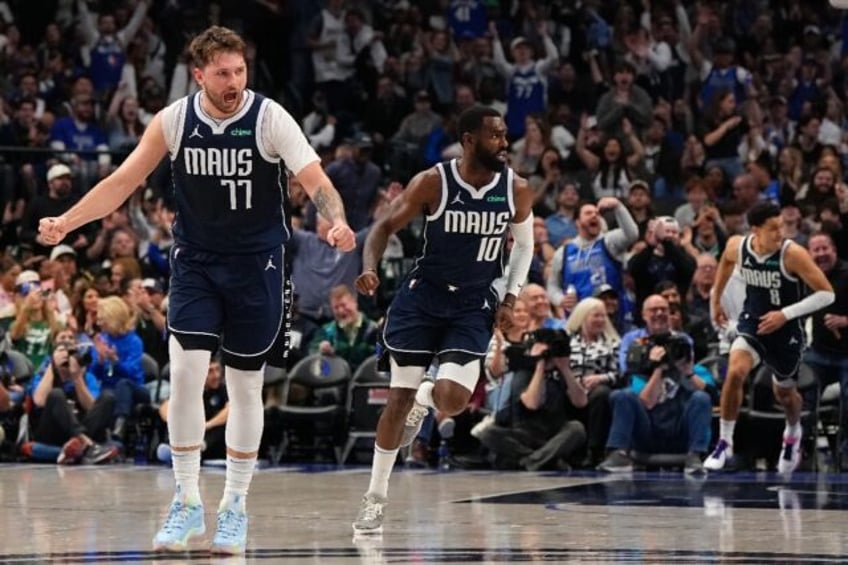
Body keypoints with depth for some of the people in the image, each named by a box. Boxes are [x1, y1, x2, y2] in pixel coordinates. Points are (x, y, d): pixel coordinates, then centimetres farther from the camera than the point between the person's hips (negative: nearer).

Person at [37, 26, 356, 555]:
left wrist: (338, 221, -43)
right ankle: (188, 503, 0)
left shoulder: (270, 118, -15)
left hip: (256, 264, -1)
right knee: (185, 372, -11)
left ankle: (235, 506, 19)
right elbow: (123, 181, -2)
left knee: (246, 386, 6)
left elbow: (315, 179, -22)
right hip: (195, 262, 1)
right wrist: (66, 222, -14)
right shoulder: (174, 121, -8)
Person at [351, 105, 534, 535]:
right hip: (423, 296, -1)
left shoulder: (516, 190, -6)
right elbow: (386, 226, -7)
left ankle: (425, 400, 21)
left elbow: (524, 245, 10)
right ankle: (376, 496, 13)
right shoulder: (433, 182, -13)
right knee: (400, 398, -1)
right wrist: (369, 269, -25)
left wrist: (510, 299, 0)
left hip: (473, 306, 1)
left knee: (452, 399, -18)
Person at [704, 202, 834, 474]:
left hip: (785, 330, -2)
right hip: (752, 323, 2)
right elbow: (726, 261, 15)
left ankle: (793, 433, 52)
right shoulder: (737, 246, -13)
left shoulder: (793, 254, -25)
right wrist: (716, 298, 20)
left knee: (784, 392, 18)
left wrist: (786, 314, -26)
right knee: (735, 372, -25)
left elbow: (826, 294, -22)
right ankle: (725, 445, -13)